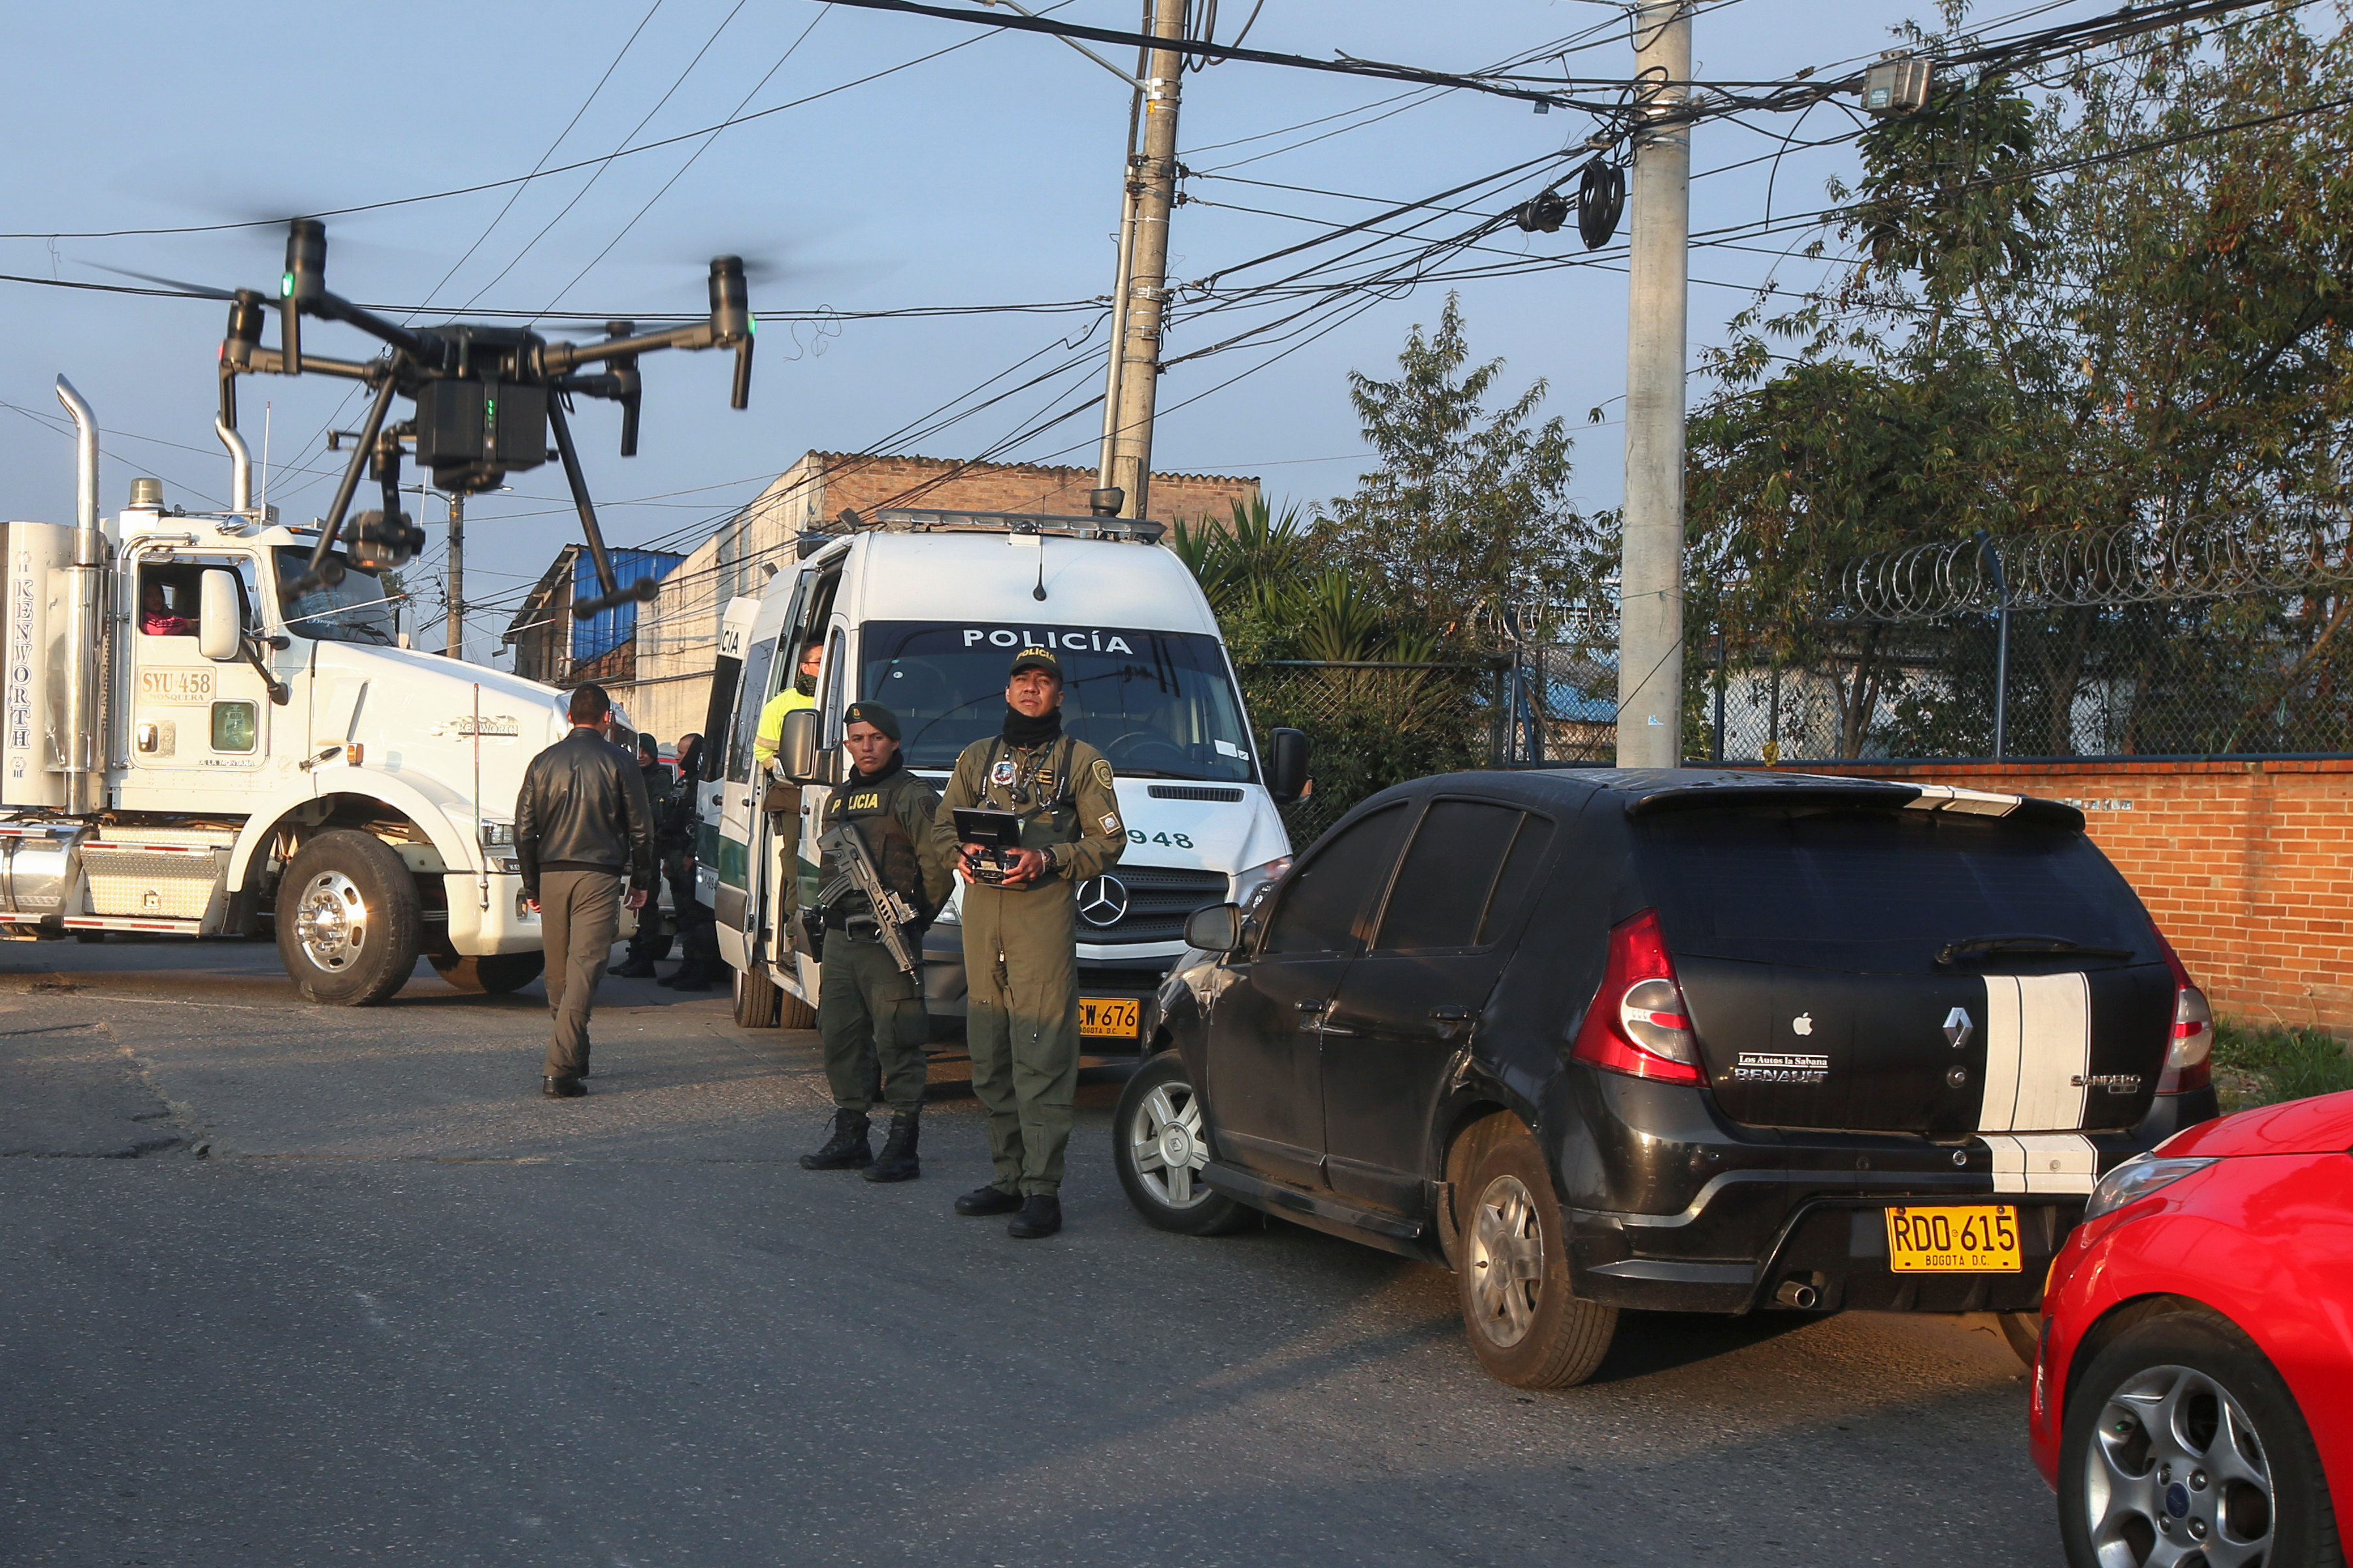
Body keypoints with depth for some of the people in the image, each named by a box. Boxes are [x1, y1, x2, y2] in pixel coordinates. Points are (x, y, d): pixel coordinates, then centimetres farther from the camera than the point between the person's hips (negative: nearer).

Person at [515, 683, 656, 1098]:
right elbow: (640, 826, 0)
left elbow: (524, 830, 8)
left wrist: (532, 886, 16)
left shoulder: (544, 762, 8)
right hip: (599, 876, -3)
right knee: (584, 969, -8)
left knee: (558, 973, 15)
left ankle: (573, 1056, 28)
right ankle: (562, 1069, -18)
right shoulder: (617, 761, -1)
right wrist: (642, 881, 12)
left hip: (552, 876, 3)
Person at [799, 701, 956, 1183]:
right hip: (839, 939, 8)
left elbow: (941, 861, -9)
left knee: (898, 1043, -7)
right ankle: (850, 1137, 19)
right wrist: (829, 914, 13)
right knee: (841, 1038, 10)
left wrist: (916, 916, -5)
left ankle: (903, 1146, -4)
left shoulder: (912, 796, -4)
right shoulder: (838, 798, 19)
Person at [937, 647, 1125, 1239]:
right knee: (990, 1060, 7)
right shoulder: (977, 758, 19)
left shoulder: (1081, 761, 7)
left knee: (1041, 1060, -11)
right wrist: (962, 852, -1)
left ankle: (1043, 1191, -11)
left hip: (1044, 917, -5)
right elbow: (944, 823, 22)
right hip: (981, 916, 5)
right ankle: (1008, 1177, 17)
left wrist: (1045, 860, -13)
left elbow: (1108, 841, 2)